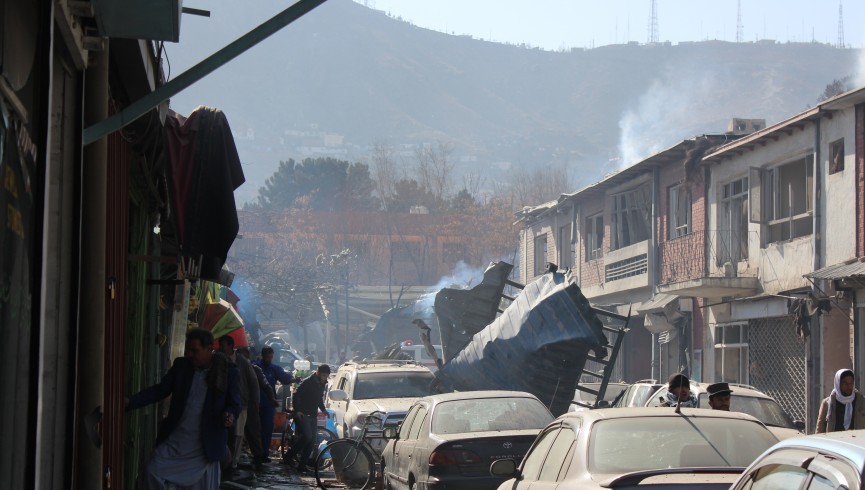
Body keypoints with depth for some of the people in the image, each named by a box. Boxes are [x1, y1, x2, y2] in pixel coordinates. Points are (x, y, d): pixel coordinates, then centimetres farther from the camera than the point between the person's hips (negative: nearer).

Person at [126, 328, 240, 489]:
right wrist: (130, 401, -10)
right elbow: (160, 390, 2)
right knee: (153, 472, -6)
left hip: (205, 444, -3)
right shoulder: (181, 365, 1)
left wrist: (230, 416, -27)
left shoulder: (228, 372, -7)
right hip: (175, 439, 3)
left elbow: (234, 404, -3)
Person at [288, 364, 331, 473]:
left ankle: (302, 465, 6)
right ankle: (289, 456, -4)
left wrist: (323, 409, 12)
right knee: (307, 437, -21)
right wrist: (297, 411, -22)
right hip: (302, 414, -8)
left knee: (312, 441, 0)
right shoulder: (308, 382, -14)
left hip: (313, 415, 8)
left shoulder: (322, 384, 9)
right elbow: (296, 395, -15)